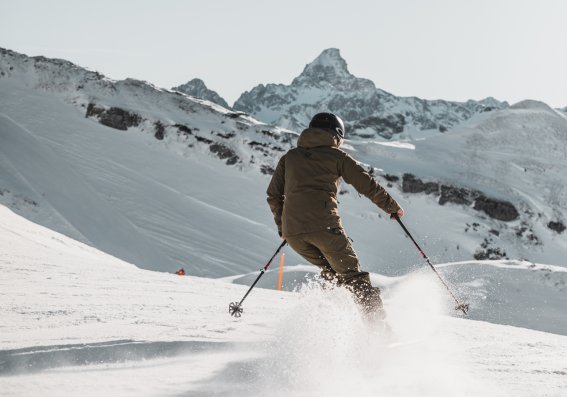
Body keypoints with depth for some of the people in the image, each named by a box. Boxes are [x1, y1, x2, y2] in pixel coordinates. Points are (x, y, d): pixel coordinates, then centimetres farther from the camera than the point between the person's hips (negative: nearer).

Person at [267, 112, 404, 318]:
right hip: (323, 224, -4)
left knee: (331, 270, 22)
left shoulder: (289, 156, 22)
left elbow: (273, 195, 19)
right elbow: (367, 185, 12)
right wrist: (392, 206, 25)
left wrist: (281, 224, 32)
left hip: (291, 230, 4)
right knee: (352, 275, 0)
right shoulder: (336, 155, 12)